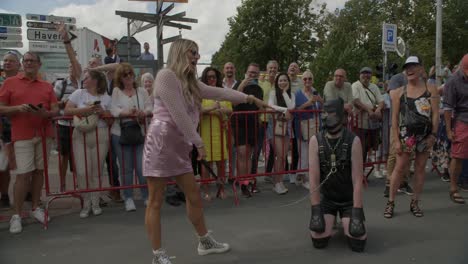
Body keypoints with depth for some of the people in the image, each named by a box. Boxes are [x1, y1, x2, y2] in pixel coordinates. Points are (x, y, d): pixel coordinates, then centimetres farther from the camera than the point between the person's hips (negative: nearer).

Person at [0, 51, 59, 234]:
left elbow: (55, 110, 9)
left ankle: (35, 208, 20)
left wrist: (45, 113, -13)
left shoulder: (47, 86, 12)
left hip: (44, 134, 3)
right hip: (22, 135, -3)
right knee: (23, 173, -7)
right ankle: (16, 215, 3)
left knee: (39, 171, 8)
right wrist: (18, 108, -15)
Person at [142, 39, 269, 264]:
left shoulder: (190, 82, 20)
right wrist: (199, 142, -13)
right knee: (155, 202, -1)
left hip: (179, 146, 9)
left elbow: (219, 92, 20)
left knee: (194, 196, 14)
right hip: (161, 143, -9)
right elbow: (178, 115, -16)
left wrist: (248, 98, 14)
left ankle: (205, 242, 29)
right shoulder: (166, 75, -10)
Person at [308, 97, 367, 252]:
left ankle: (346, 223, 20)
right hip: (326, 198, 1)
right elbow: (314, 178, -15)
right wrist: (315, 211, -19)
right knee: (319, 241, -17)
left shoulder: (353, 141, -16)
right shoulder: (315, 141, -13)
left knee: (357, 243, -16)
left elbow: (357, 180, -17)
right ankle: (330, 222, 18)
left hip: (349, 199, -1)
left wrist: (357, 213, -22)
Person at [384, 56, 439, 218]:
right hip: (405, 135, -1)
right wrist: (396, 139, -6)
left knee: (420, 168, 7)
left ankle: (415, 203, 17)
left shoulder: (431, 90, 3)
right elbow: (394, 117, 0)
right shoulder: (399, 92, 2)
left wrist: (433, 135, -8)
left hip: (425, 135, 1)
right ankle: (390, 202, 5)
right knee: (400, 167, -2)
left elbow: (435, 114, 0)